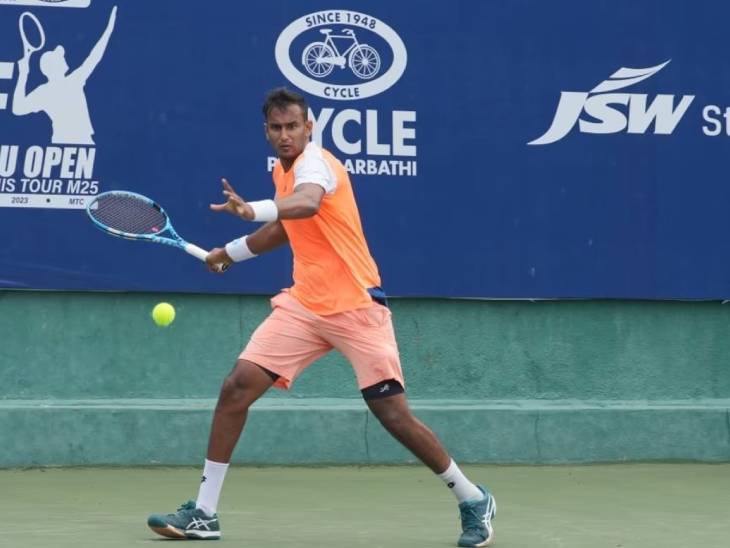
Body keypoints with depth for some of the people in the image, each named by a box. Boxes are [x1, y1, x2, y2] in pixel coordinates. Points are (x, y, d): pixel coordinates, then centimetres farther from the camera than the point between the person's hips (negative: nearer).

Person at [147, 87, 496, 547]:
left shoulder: (315, 161, -15)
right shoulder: (284, 170, 11)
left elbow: (308, 205, -40)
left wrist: (254, 210, -57)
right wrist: (231, 252, 35)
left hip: (356, 306, -7)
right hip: (303, 306, 7)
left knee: (394, 415, -8)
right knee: (236, 388, -6)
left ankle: (474, 501, 12)